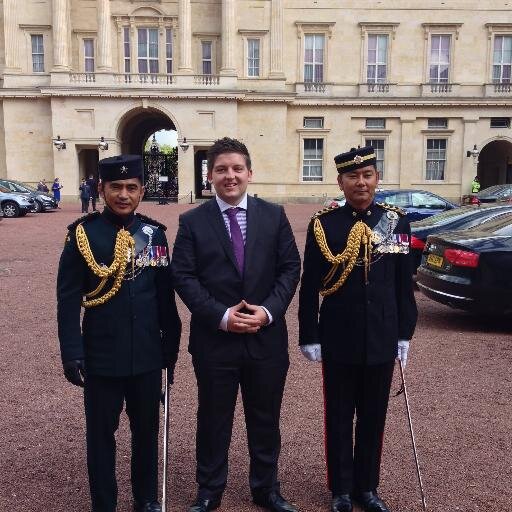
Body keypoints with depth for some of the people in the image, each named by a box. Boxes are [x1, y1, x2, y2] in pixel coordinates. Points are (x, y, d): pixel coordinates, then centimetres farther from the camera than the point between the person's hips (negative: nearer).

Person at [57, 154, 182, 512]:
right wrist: (72, 353, -10)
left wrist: (171, 345, 7)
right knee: (101, 433, 12)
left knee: (147, 429, 16)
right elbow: (68, 299, -6)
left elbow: (166, 294, 5)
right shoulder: (83, 233, -7)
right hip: (101, 356, -2)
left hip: (147, 355, 3)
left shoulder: (154, 233, 1)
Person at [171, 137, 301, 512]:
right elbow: (183, 276, -6)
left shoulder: (274, 215, 3)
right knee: (214, 420, 14)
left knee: (265, 420, 16)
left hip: (267, 338, 2)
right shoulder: (192, 222, -1)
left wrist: (269, 311, -12)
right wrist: (221, 316, -16)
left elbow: (290, 268, 1)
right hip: (214, 340, -1)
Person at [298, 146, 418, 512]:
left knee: (374, 418, 15)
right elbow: (310, 287, -4)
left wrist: (405, 333, 5)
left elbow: (404, 284, 5)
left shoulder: (397, 222, 1)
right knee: (339, 418, 12)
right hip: (338, 339, -2)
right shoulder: (323, 224, -6)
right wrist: (309, 337, -5)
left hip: (382, 339, 2)